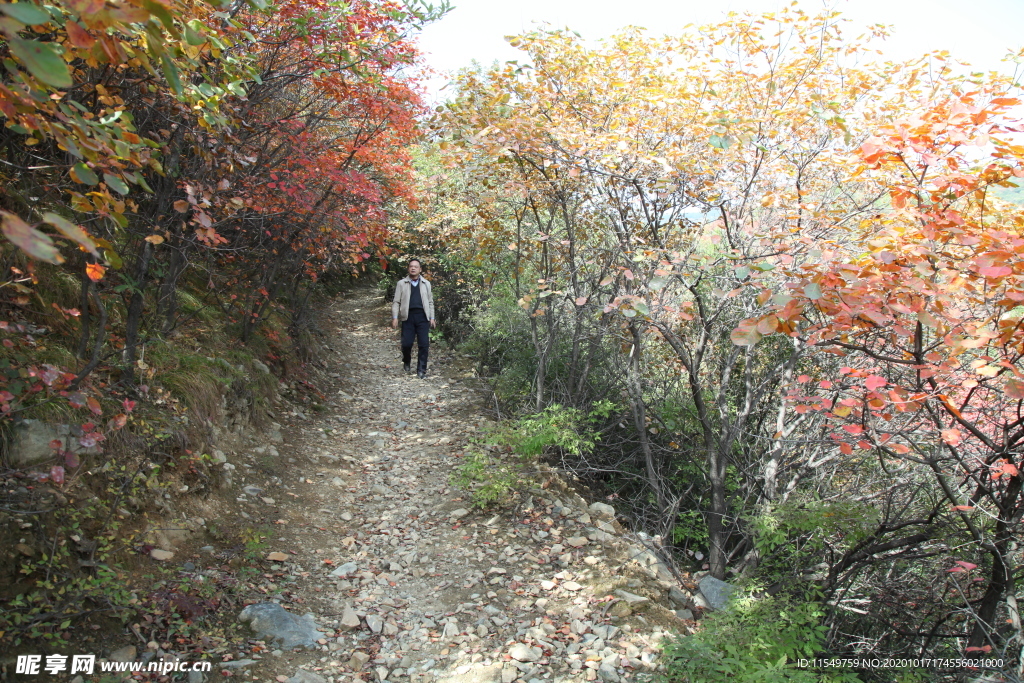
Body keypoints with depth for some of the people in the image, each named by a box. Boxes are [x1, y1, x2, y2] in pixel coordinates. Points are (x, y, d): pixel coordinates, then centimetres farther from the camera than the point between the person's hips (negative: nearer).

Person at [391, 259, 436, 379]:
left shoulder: (426, 283, 13)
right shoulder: (401, 283, 8)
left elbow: (430, 302, 15)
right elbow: (396, 302, 6)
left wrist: (432, 318, 9)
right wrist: (395, 317, -4)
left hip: (423, 316, 1)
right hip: (408, 316, -1)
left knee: (424, 344, -5)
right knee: (406, 344, -2)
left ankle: (421, 370, 5)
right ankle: (407, 363, 28)